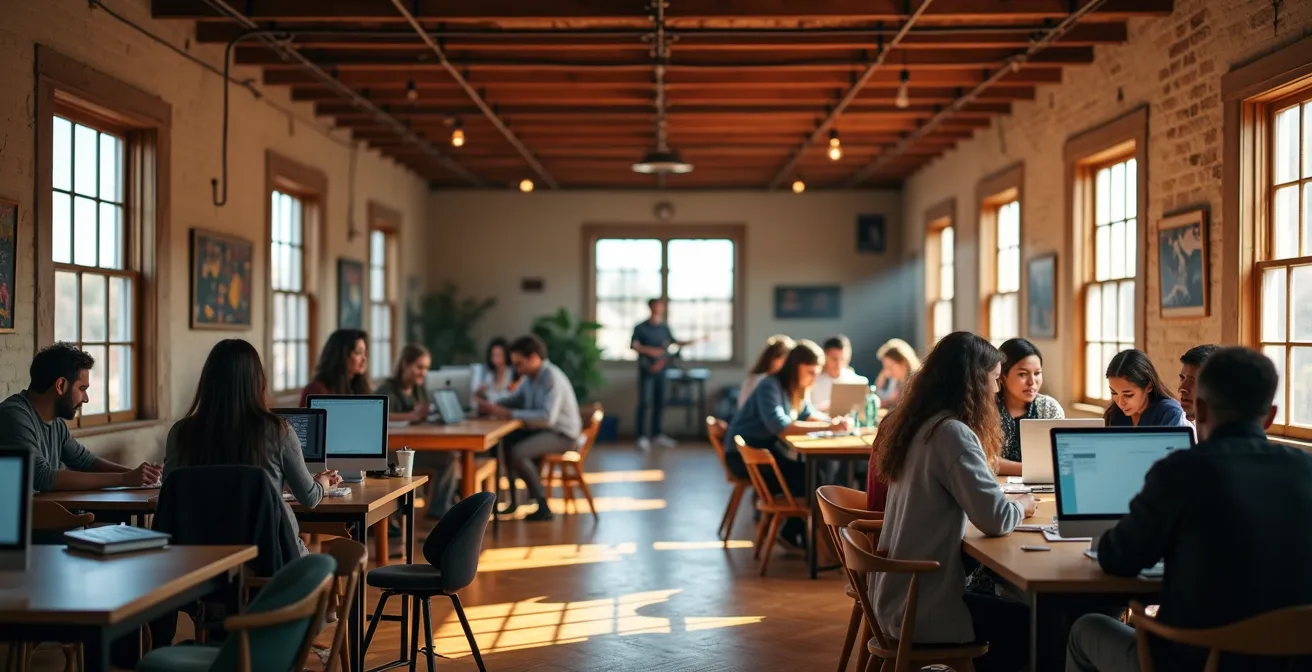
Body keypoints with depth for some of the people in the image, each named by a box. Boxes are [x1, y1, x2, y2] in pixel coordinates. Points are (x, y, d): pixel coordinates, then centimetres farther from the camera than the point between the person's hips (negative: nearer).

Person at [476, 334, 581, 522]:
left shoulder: (552, 378, -23)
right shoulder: (530, 377, 5)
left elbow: (548, 417, -34)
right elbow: (514, 400, 18)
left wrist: (510, 414, -32)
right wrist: (491, 406, -3)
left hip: (562, 434, -10)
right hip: (543, 429, 10)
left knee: (518, 453, -26)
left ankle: (542, 505, -14)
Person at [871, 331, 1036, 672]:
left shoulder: (915, 425, 7)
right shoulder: (952, 432, -21)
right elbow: (996, 520, -24)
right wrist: (1021, 505, -3)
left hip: (900, 596, 9)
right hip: (924, 609, -9)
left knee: (1010, 605, 23)